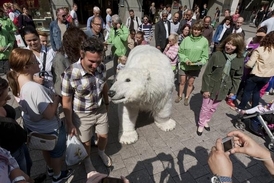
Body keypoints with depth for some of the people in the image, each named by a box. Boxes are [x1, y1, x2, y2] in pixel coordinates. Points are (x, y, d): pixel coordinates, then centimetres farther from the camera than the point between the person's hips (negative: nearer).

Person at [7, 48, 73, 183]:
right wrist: (57, 97, -18)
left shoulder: (17, 80, -11)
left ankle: (50, 169, 61)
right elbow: (49, 114, -32)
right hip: (50, 130, -8)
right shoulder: (35, 88, -39)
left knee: (46, 149, 34)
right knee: (57, 152, 22)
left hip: (32, 126, 8)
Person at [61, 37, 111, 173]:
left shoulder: (101, 67, -16)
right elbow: (66, 101, -17)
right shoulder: (70, 74, -29)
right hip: (82, 115, -3)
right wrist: (69, 124, -9)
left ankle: (101, 152, 58)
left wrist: (107, 102, 17)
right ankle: (87, 161, 53)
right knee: (86, 143, 19)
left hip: (101, 110, 4)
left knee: (103, 136, 23)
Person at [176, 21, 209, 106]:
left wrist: (200, 62, -21)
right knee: (182, 81, 12)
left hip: (195, 67, 0)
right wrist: (185, 59, -17)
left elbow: (205, 56, -4)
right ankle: (180, 96, 34)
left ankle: (187, 98, 31)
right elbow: (180, 52, -4)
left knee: (190, 83, 12)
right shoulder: (186, 39, -8)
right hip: (184, 65, 0)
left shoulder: (204, 41, -7)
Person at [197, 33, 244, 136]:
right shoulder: (217, 55, -16)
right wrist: (205, 88, -13)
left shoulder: (240, 60, -6)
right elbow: (207, 73, -13)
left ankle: (206, 122, 44)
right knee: (206, 107, 11)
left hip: (223, 89, 3)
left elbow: (237, 77, 3)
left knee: (213, 108, 20)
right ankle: (201, 124, 32)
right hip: (211, 87, -3)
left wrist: (233, 91, 2)